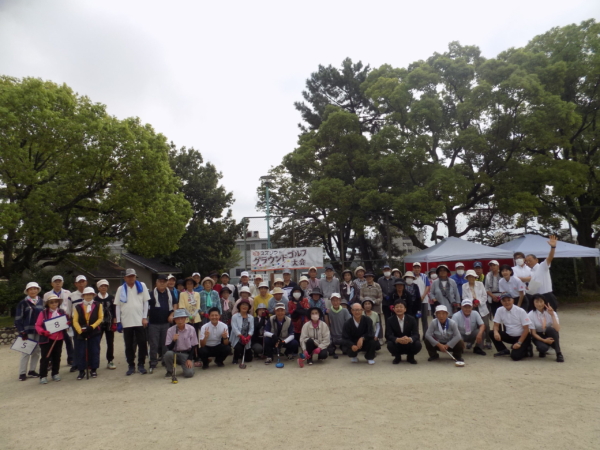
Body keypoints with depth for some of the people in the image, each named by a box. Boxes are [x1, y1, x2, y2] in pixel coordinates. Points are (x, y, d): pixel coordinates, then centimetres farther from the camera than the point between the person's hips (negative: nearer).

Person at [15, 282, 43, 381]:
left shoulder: (41, 302, 9)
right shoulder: (23, 303, -3)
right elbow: (18, 319, -5)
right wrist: (22, 332, -11)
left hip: (39, 331, 4)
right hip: (27, 331, -4)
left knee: (36, 351, 8)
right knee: (26, 352, -2)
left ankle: (32, 371, 18)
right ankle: (22, 373, 8)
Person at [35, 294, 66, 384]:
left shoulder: (62, 312, 5)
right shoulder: (43, 313, -5)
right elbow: (37, 326, -5)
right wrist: (43, 332, -22)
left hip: (59, 339, 3)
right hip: (46, 339, -3)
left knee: (57, 357, 12)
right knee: (45, 358, 0)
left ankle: (55, 374, 25)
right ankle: (43, 376, 10)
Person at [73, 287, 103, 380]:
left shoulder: (98, 305, 2)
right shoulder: (78, 307, 1)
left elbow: (100, 318, -1)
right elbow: (75, 321, -3)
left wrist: (92, 327, -14)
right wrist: (80, 331, -15)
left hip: (94, 333, 0)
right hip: (81, 333, 0)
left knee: (94, 351, 5)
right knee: (81, 352, 2)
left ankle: (94, 370, 17)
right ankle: (81, 371, 13)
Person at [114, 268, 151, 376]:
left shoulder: (142, 286, 3)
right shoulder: (121, 289, 7)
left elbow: (145, 302, 2)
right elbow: (118, 306, 6)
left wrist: (145, 317, -4)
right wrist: (118, 321, 1)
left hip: (139, 321, -1)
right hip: (126, 322, 1)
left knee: (142, 344, 2)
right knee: (129, 345, 8)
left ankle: (141, 365, 14)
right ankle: (131, 366, 18)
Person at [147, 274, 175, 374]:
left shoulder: (170, 293, 6)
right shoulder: (151, 294, -3)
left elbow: (175, 305, 13)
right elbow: (146, 307, -2)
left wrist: (171, 315, -1)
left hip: (166, 323, 3)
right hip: (153, 323, -3)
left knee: (165, 343, 13)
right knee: (154, 344, 0)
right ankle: (153, 364, 6)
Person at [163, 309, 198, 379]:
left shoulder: (191, 329, -8)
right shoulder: (170, 330, -8)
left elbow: (194, 346, -2)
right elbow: (169, 348, -8)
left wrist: (190, 359, -11)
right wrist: (173, 340, -26)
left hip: (187, 354, -1)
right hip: (175, 353, 1)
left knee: (189, 373, -23)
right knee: (168, 354, -33)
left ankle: (187, 365, 14)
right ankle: (169, 371, -4)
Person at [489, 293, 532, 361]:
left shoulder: (520, 311, -17)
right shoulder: (499, 310, -6)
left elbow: (526, 329, -14)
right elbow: (496, 325, -3)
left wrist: (519, 343, -20)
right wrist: (496, 332, -28)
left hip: (522, 337, -5)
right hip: (509, 336, 5)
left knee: (515, 356, -24)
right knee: (492, 333, -18)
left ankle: (526, 349, 9)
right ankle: (504, 350, 4)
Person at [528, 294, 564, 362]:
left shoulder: (551, 313, -11)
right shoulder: (531, 315, -13)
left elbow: (557, 329, -24)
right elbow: (533, 333, -11)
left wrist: (552, 315, -29)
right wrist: (544, 340, -26)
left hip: (550, 334, 1)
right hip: (538, 336, -1)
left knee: (550, 329, -34)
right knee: (543, 347, -34)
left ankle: (558, 353, -25)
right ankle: (542, 350, 4)